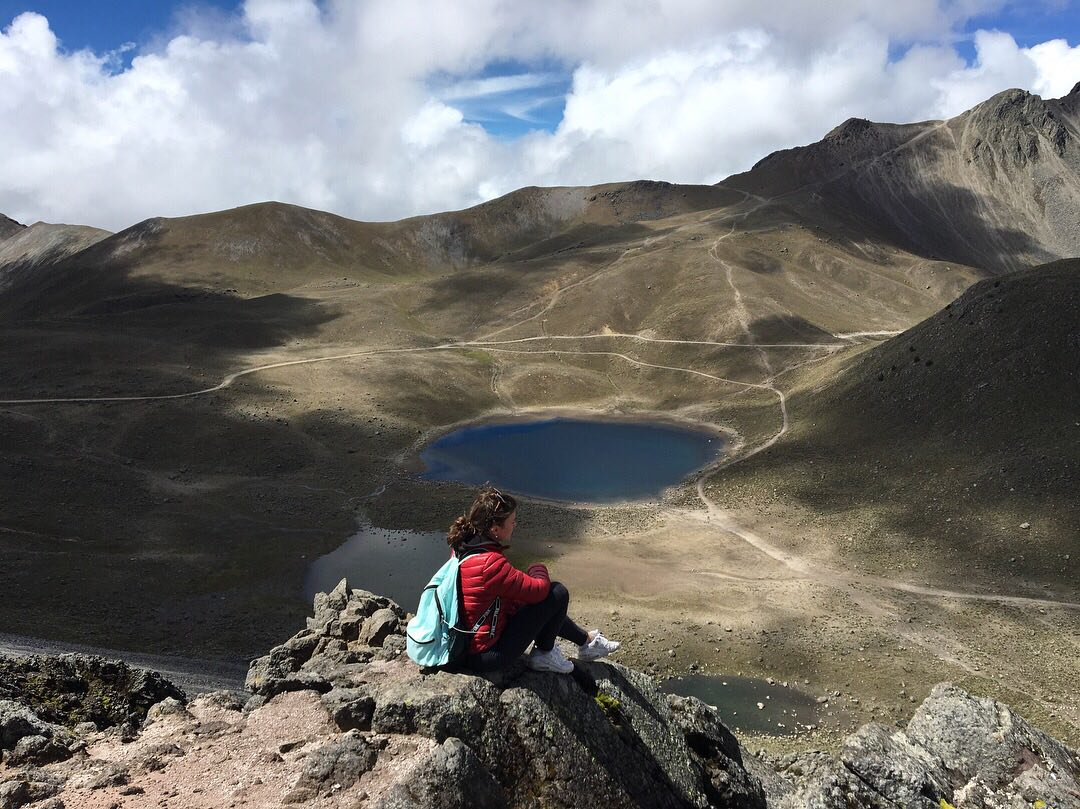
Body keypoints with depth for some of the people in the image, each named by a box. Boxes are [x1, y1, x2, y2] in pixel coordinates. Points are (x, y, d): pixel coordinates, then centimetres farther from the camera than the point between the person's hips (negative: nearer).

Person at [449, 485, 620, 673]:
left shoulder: (462, 547, -2)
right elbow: (538, 589, -19)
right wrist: (538, 570, 1)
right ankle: (544, 654, 13)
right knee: (558, 593, -7)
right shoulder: (491, 563, -30)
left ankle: (586, 640, 40)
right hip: (487, 656, -9)